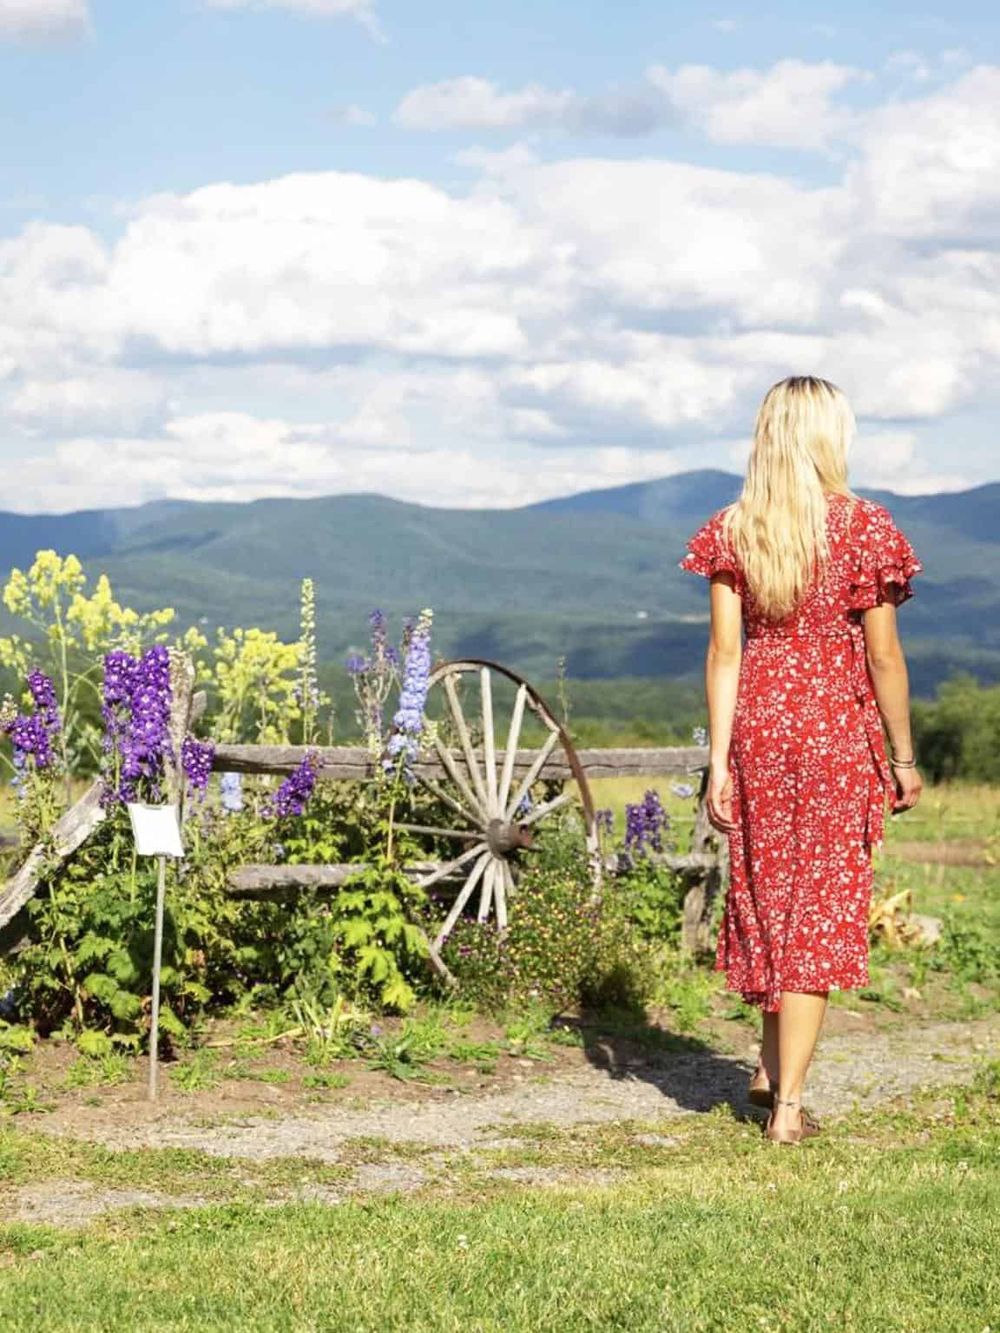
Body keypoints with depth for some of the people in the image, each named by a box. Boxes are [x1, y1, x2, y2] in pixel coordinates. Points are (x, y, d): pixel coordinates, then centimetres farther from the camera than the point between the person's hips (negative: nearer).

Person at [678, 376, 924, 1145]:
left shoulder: (734, 530, -2)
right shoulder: (862, 526, -10)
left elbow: (725, 651, -3)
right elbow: (883, 654, -8)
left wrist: (719, 760, 0)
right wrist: (904, 758, 0)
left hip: (759, 724, 3)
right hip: (838, 729, -3)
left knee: (769, 889, 20)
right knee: (822, 906, 3)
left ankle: (772, 1065, 29)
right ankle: (789, 1102, 3)